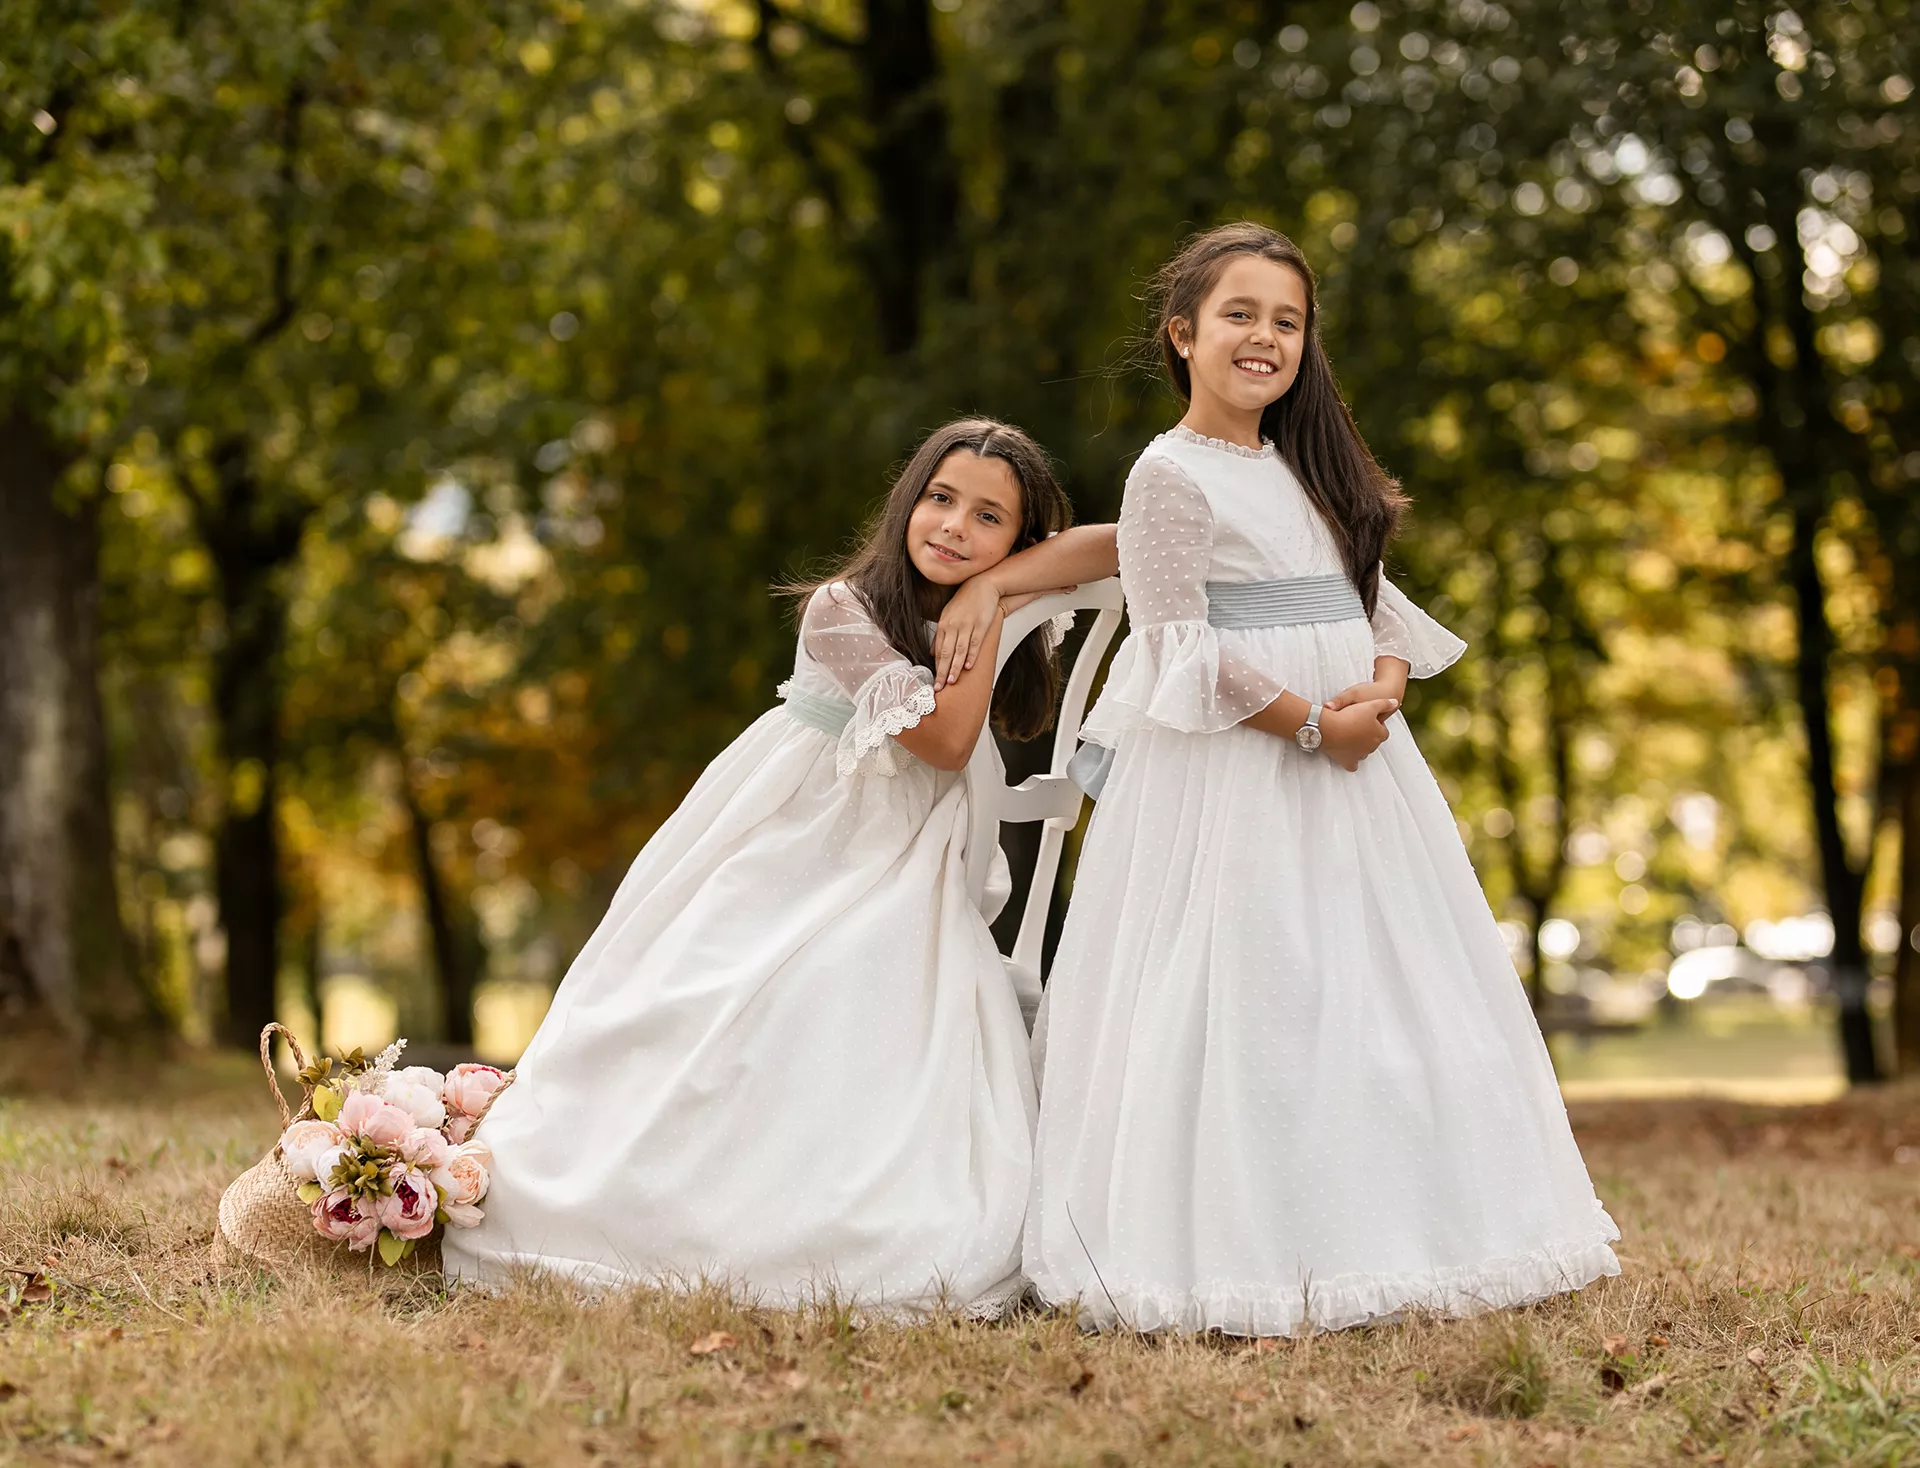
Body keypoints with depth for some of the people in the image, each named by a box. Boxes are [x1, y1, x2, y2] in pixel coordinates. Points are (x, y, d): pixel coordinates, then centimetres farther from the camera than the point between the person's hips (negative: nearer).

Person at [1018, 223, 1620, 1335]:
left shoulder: (1311, 470, 16)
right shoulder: (1171, 477, -6)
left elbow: (1376, 602, 14)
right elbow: (1180, 648, -14)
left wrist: (1381, 691, -7)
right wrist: (1309, 724, -17)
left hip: (1355, 760, 8)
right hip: (1231, 778, -7)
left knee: (1382, 989, 7)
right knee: (1248, 1006, -8)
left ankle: (1380, 1245, 15)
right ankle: (1242, 1260, -2)